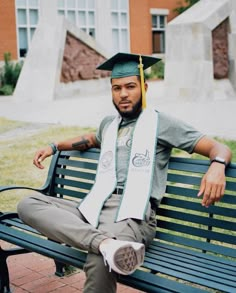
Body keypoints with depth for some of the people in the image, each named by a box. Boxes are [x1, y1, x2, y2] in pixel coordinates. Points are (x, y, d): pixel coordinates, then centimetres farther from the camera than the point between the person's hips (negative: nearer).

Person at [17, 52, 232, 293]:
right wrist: (54, 147, 42)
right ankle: (106, 243, -36)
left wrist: (217, 165, -22)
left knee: (99, 264, -41)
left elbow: (219, 148, 2)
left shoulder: (160, 123, 7)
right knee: (28, 205, -21)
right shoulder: (108, 124, 24)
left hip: (133, 214, -7)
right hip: (94, 209, 7)